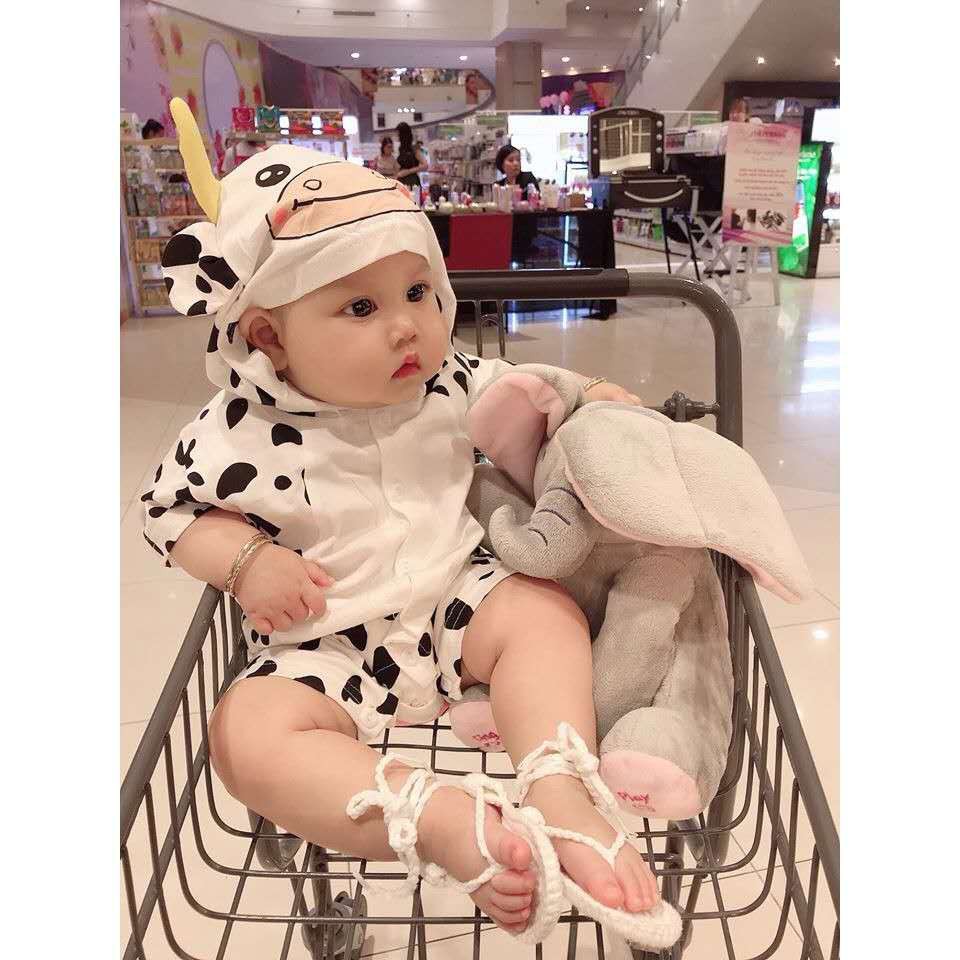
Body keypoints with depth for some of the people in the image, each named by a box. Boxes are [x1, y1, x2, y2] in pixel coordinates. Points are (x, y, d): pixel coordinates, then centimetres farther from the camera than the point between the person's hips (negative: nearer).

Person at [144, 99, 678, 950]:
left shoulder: (451, 383, -2)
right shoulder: (239, 433, -10)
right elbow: (176, 511, 2)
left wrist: (582, 399, -3)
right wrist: (245, 562, -16)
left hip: (455, 601, 3)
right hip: (325, 650, -2)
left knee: (544, 610, -20)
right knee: (249, 733, -26)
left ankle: (560, 800, -26)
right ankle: (448, 819, -35)